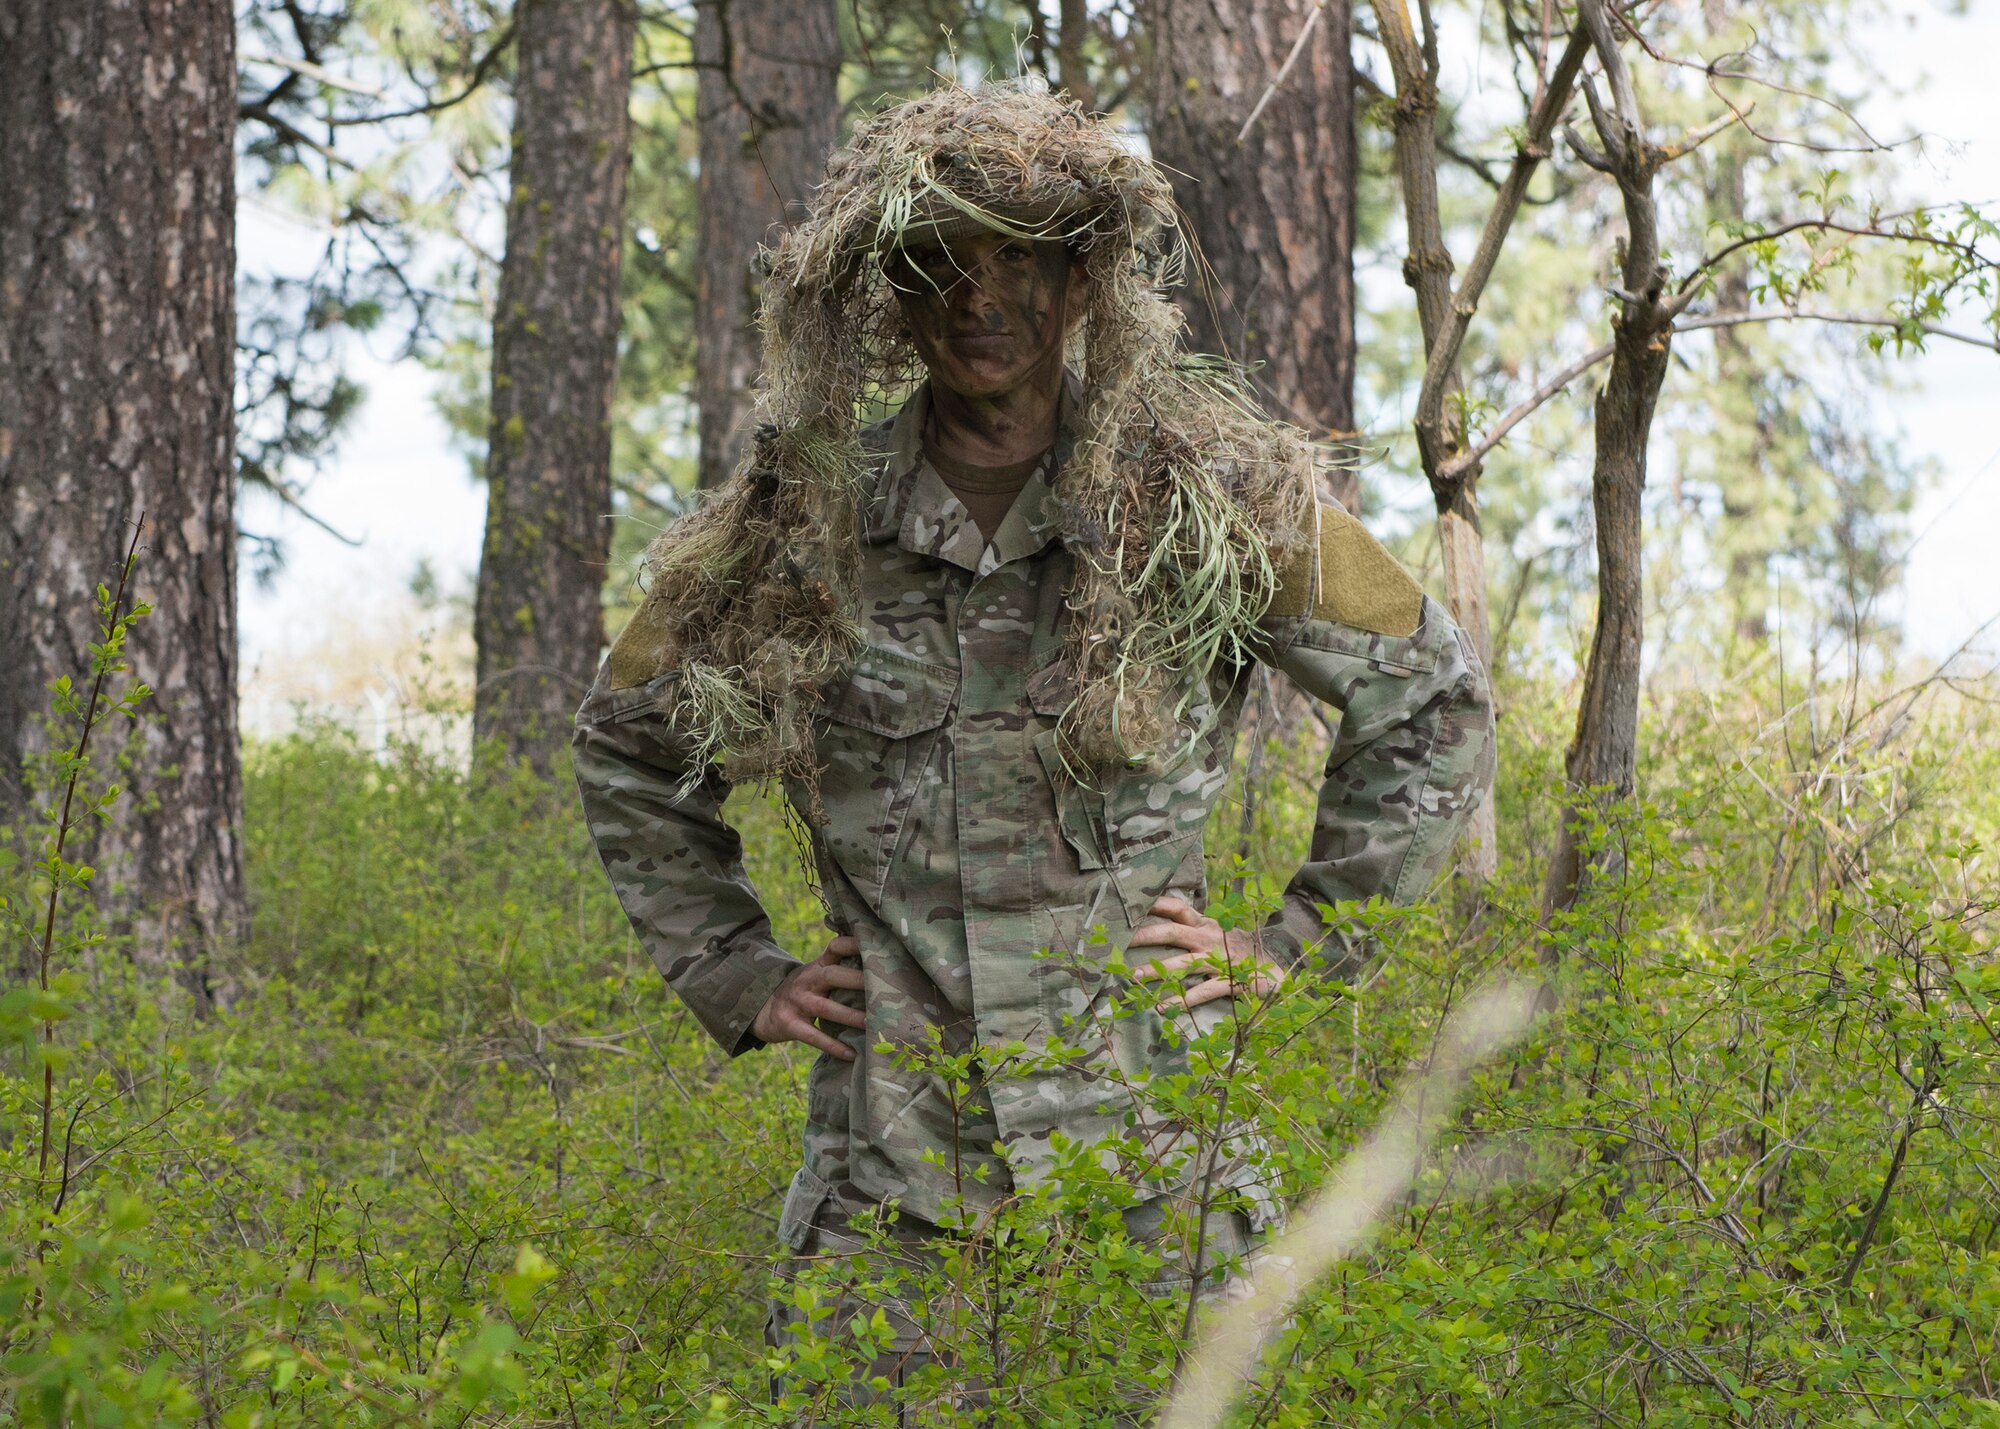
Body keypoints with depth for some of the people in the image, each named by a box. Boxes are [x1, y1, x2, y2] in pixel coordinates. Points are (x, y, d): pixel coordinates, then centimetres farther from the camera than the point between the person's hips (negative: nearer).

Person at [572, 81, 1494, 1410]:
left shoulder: (1217, 499, -1)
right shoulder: (798, 516, 4)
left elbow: (1435, 708, 9)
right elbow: (628, 746, 19)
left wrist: (1293, 944, 3)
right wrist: (736, 975, 10)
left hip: (1144, 1138, -1)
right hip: (892, 1163, 1)